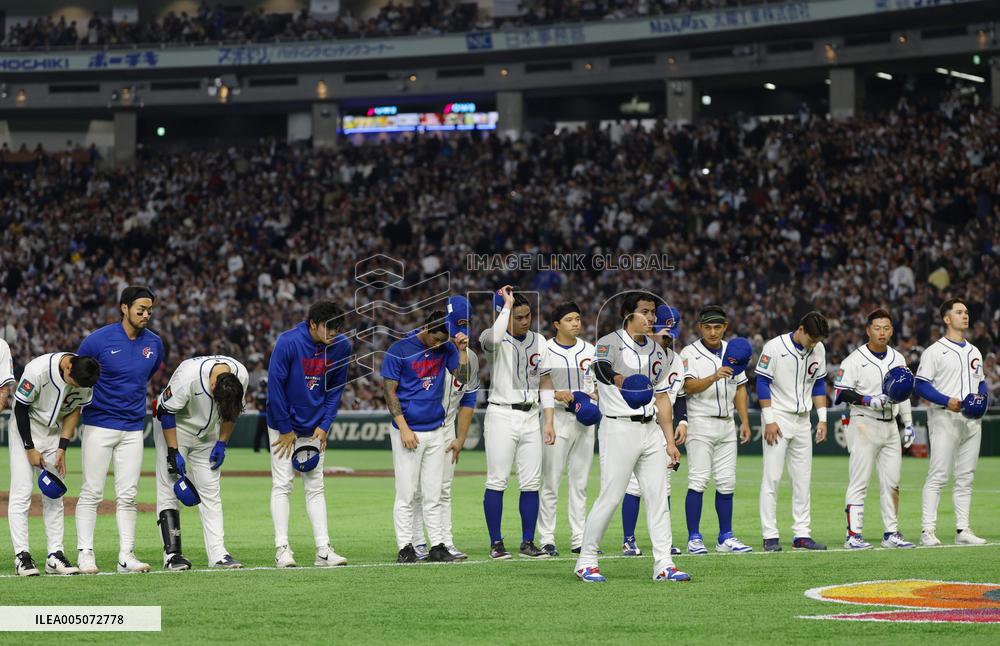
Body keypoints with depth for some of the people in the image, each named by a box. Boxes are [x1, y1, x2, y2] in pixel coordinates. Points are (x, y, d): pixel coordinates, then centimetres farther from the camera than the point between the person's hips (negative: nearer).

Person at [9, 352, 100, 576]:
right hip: (26, 431, -5)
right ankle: (22, 555, -10)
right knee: (22, 492, -10)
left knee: (54, 496, 3)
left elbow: (74, 410, -1)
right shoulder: (37, 370, -30)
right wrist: (30, 449, -15)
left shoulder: (84, 378, -15)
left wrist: (62, 448, -7)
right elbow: (20, 408, -19)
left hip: (54, 433, 5)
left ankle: (55, 556, 3)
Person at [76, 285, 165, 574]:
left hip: (133, 428, 4)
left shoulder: (154, 343, 4)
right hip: (98, 426, -4)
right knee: (92, 492, -3)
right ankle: (85, 554, 0)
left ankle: (126, 556, 7)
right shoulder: (99, 340, -10)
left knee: (127, 495, 4)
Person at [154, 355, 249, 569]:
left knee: (211, 491, 0)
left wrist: (222, 443, -4)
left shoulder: (241, 376, -21)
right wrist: (173, 452, -22)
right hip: (174, 429, -4)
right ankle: (172, 554, -8)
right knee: (168, 489, -9)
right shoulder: (188, 376, -35)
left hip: (207, 433, 4)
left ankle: (218, 554, -2)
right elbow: (165, 411, -23)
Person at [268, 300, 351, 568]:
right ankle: (282, 549, -4)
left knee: (315, 486, 4)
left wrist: (325, 425, -3)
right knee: (282, 483, -5)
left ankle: (323, 550, 1)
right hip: (284, 423, -4)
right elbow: (275, 385, -17)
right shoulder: (288, 342, -22)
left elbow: (336, 388, 3)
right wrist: (286, 429, -13)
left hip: (315, 427, 4)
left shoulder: (341, 347, -9)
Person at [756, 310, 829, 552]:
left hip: (802, 421, 6)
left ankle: (802, 534, 10)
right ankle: (770, 536, -5)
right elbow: (762, 382, -11)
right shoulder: (775, 347, -13)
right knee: (772, 478, -7)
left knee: (802, 479, 6)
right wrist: (769, 420, -14)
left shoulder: (818, 350, 4)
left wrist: (822, 418, 7)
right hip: (778, 418, -6)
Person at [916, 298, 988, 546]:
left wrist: (981, 397, 0)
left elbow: (981, 383, 23)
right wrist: (946, 401, -19)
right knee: (938, 475, -11)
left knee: (966, 477, 7)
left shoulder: (974, 352, 18)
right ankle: (927, 530, -11)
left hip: (972, 419, 7)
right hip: (945, 417, -7)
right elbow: (921, 385, -8)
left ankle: (963, 530, 11)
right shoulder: (935, 351, -3)